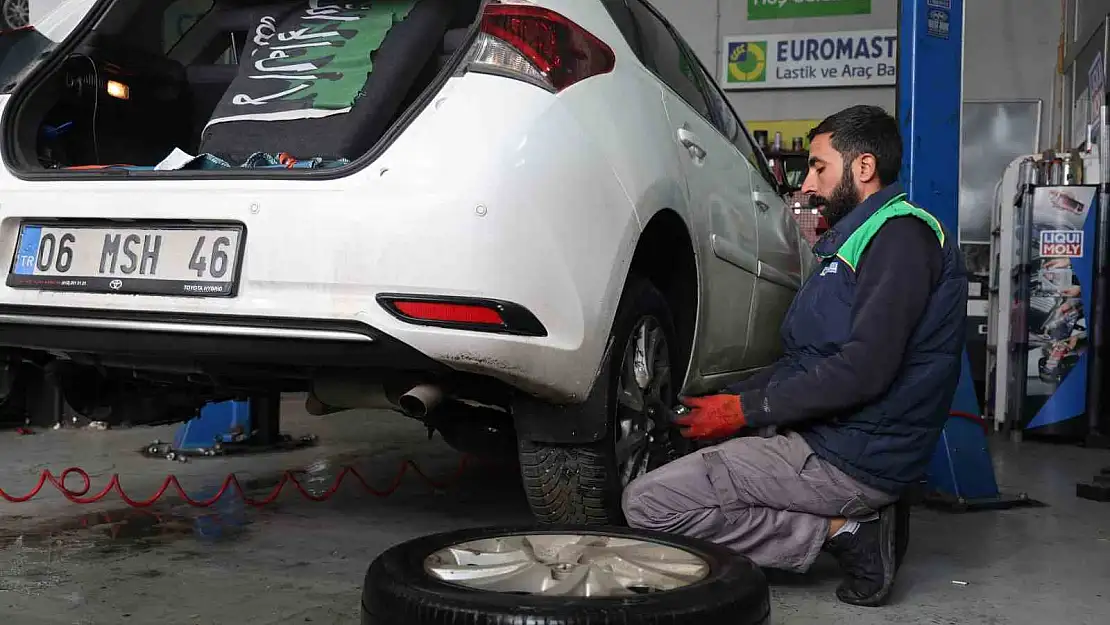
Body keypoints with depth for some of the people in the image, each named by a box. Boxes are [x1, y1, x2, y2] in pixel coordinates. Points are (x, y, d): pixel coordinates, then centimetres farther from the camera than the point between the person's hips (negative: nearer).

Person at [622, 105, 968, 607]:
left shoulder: (902, 234, -13)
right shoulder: (856, 238, 20)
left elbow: (863, 370, -23)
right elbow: (802, 361, 19)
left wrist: (746, 410, -16)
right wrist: (725, 400, 7)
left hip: (854, 459, -11)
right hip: (827, 436, 11)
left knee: (647, 503, -15)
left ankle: (839, 531, -9)